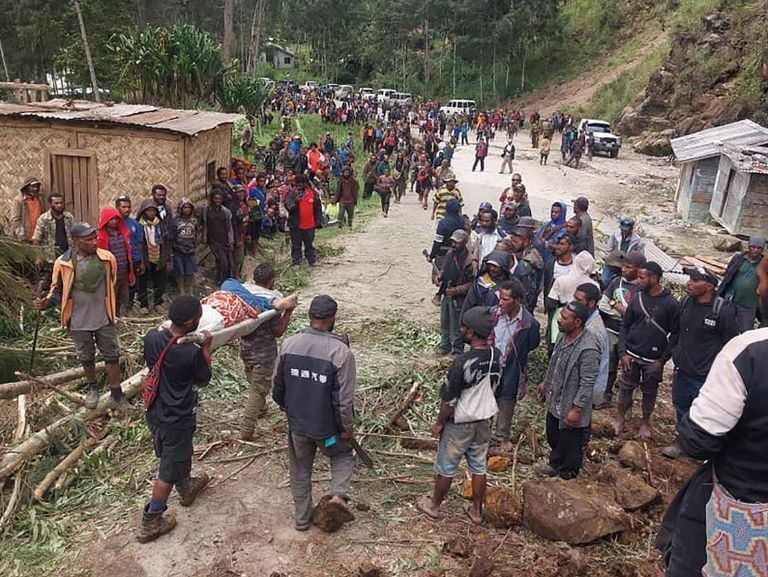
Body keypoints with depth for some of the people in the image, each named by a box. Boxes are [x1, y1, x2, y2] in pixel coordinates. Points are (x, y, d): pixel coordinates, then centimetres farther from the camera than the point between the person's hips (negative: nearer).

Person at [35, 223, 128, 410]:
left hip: (104, 318, 0)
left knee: (112, 356, 7)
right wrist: (47, 303, -22)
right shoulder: (63, 263, -15)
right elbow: (58, 290, -1)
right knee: (86, 357, 18)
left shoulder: (107, 258, -12)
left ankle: (116, 395, 20)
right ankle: (93, 388, 42)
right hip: (79, 321, 0)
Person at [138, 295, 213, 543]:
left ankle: (186, 488, 54)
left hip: (154, 414, 7)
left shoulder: (152, 337, -14)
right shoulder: (192, 353, -29)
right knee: (169, 471, 11)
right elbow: (203, 380, -9)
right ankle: (149, 524, 24)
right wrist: (206, 348, -3)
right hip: (177, 421, -7)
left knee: (173, 456, 29)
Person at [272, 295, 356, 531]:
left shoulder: (289, 344, -11)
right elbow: (344, 398, -19)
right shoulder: (340, 351, -23)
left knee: (300, 469, 23)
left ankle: (302, 518, 35)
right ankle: (339, 493, 6)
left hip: (297, 423, 3)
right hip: (326, 426, -3)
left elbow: (277, 386, 1)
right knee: (342, 454, 27)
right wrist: (346, 427, -3)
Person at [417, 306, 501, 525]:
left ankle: (434, 505, 34)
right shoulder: (497, 356, -10)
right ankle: (476, 511, 35)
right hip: (484, 421, 6)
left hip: (459, 424, -6)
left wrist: (439, 422, -7)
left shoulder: (462, 363, -31)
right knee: (479, 467, 20)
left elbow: (449, 400, -22)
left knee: (446, 468, 15)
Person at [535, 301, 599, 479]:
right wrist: (546, 382, 20)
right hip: (555, 401, 8)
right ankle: (554, 465, 51)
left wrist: (576, 409, -23)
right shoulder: (564, 334, -4)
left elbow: (587, 383, -26)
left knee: (570, 445, 15)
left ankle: (566, 475, 38)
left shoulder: (588, 349, -31)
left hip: (570, 408, -8)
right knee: (553, 437, 28)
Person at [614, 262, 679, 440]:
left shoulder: (671, 303, -10)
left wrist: (663, 359, -11)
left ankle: (645, 422, 32)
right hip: (631, 356, 2)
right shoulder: (637, 299, -1)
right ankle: (620, 418, 28)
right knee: (626, 388, 11)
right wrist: (622, 353, -4)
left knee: (649, 393, 13)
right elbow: (625, 326, 4)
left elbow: (675, 334, -7)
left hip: (654, 360, -2)